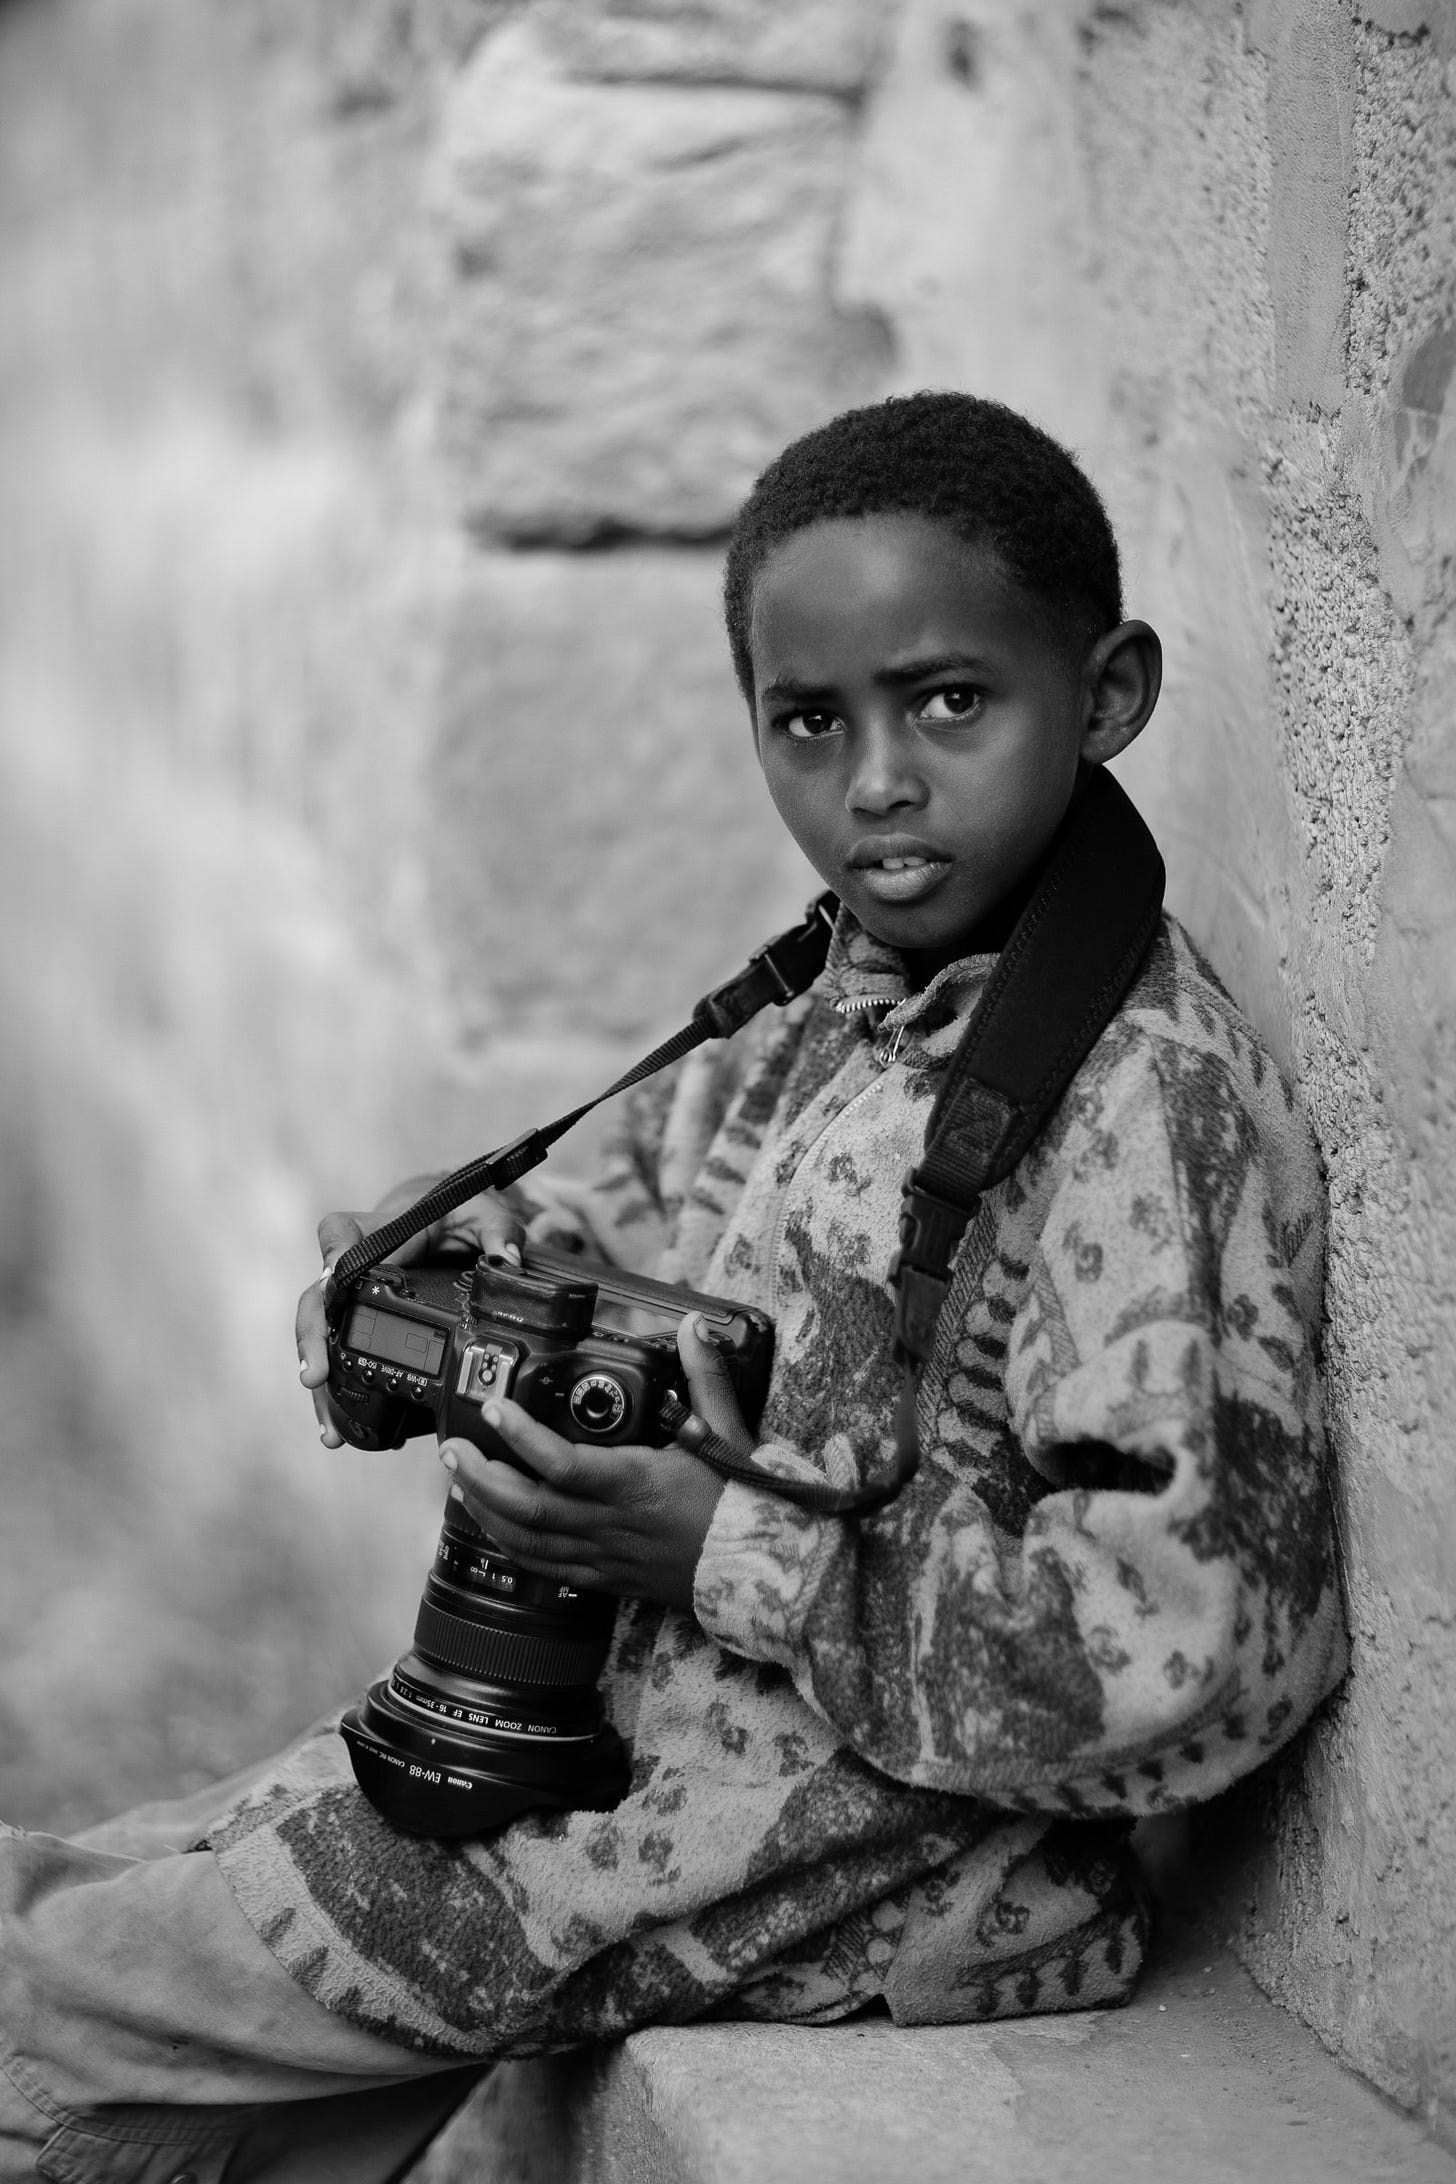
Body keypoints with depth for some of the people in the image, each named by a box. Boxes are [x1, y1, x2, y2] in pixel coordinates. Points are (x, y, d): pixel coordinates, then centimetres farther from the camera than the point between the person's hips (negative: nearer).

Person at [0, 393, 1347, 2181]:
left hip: (842, 1863, -8)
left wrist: (735, 1559, -25)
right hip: (622, 1706, 8)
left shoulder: (1149, 1097, -23)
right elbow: (653, 1192, 21)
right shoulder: (837, 1009, 4)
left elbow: (1192, 1654, -28)